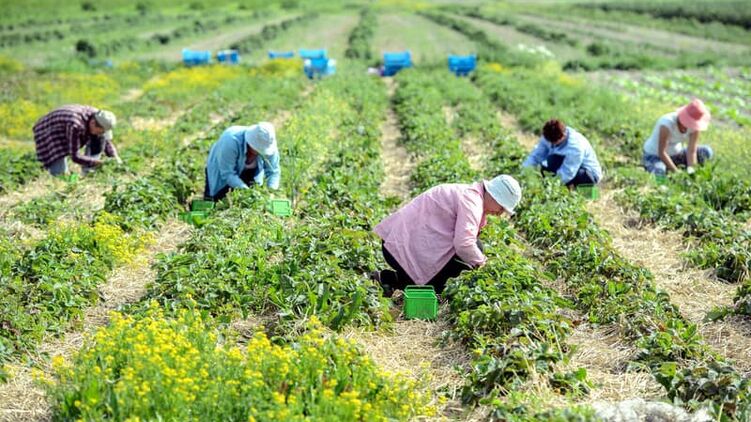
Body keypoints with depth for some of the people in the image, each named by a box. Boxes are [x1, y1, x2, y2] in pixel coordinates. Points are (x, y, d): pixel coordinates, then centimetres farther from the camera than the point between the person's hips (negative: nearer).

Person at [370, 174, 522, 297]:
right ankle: (389, 278, -2)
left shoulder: (469, 193, 15)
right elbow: (463, 245, -28)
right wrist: (481, 261, -11)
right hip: (406, 250, -10)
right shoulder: (471, 202, -18)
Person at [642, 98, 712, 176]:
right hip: (654, 155, -6)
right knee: (660, 172, -40)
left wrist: (690, 170, -32)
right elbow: (661, 153, -32)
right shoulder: (667, 124, -33)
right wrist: (677, 172, -34)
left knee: (706, 152, -13)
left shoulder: (694, 124, -18)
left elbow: (692, 151, -17)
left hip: (676, 154, 6)